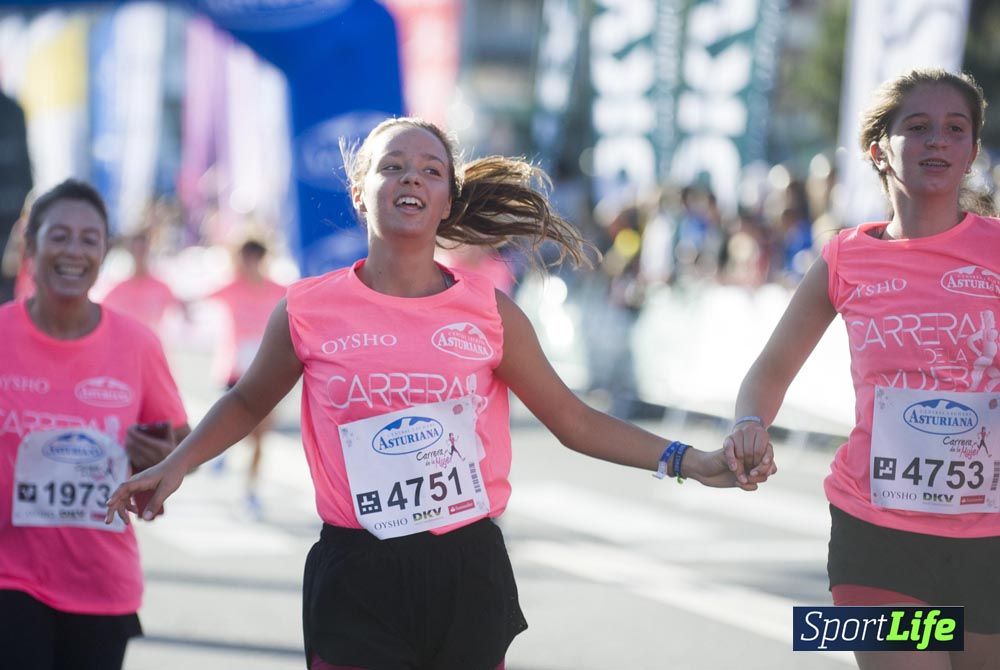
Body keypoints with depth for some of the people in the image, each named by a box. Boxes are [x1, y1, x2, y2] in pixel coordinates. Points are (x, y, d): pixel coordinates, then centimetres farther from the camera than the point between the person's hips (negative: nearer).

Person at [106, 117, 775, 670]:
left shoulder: (489, 312, 1)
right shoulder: (308, 312, -2)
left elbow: (575, 420, 8)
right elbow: (249, 402, 17)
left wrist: (690, 461, 0)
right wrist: (178, 464, 4)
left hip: (468, 572, 2)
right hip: (357, 577, -1)